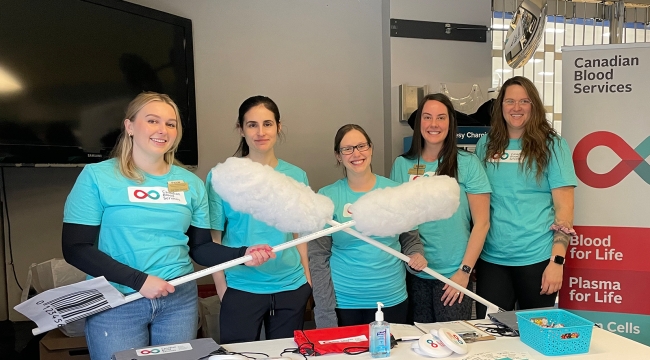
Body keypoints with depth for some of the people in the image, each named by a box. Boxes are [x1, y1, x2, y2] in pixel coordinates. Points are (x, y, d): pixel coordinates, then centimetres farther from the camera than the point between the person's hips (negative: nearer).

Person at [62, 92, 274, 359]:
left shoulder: (191, 183, 4)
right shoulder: (97, 176, -6)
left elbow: (200, 248, 7)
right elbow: (76, 249, -9)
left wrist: (243, 254, -11)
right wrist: (138, 279, -18)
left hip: (180, 300, 4)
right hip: (116, 302, -3)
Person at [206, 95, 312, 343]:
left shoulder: (296, 176, 2)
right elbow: (213, 238, -4)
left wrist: (307, 278, 6)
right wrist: (221, 285, -8)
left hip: (291, 287, 3)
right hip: (240, 288, -3)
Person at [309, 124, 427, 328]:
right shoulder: (327, 196, -6)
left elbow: (411, 240, 10)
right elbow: (318, 257, -6)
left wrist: (417, 256, -12)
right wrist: (325, 315, -8)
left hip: (391, 299, 2)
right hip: (343, 301, -1)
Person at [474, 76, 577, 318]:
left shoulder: (552, 145, -3)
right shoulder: (486, 145, 6)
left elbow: (564, 206, -6)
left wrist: (557, 261, -12)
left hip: (537, 258, -2)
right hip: (491, 257, 3)